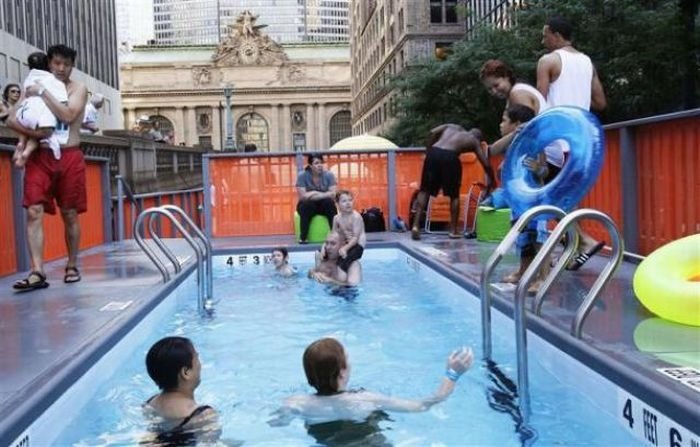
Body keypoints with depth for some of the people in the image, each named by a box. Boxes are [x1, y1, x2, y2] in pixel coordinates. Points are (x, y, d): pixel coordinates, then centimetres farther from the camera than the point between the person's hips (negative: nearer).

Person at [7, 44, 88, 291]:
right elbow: (11, 119, 2)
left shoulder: (78, 89, 4)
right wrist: (30, 132, -15)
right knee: (34, 211, -11)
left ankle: (72, 267, 20)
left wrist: (43, 93, -12)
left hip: (69, 157, -1)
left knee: (70, 214, 6)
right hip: (40, 156, 1)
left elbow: (68, 115, -14)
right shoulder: (33, 88, 10)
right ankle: (37, 272, -14)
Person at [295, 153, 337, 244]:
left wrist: (314, 193, -24)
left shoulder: (329, 175, -7)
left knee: (329, 202, -30)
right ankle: (302, 238, -33)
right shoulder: (302, 176, -11)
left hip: (324, 205, 1)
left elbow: (333, 194, -14)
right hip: (307, 205, -1)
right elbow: (302, 196, -19)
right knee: (307, 204, -33)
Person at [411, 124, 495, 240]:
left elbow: (433, 132, 14)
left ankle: (415, 225, -4)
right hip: (450, 157, -3)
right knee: (454, 195, 14)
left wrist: (428, 151, 20)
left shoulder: (454, 127, 30)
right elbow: (486, 164, 20)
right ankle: (453, 230, 15)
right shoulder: (474, 141, 22)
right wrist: (491, 181, 34)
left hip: (433, 153, 3)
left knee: (425, 190, 9)